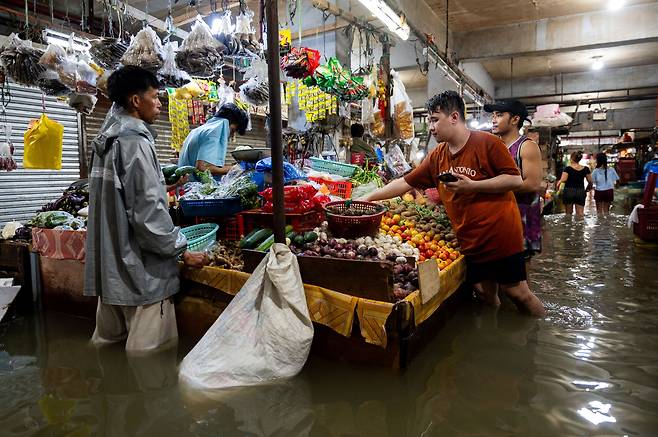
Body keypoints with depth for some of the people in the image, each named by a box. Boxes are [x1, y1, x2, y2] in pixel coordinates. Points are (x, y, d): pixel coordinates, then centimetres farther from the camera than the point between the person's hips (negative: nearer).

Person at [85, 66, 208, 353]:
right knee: (147, 352, 0)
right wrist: (181, 251, -11)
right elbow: (148, 212, -20)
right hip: (141, 270, -10)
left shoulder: (107, 141, 12)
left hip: (108, 266, 10)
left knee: (107, 342, 20)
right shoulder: (135, 142, -16)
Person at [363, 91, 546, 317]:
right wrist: (367, 198, 4)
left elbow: (515, 180, -11)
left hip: (501, 236, -5)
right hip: (470, 242, 5)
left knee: (517, 292, 2)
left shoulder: (487, 143, -10)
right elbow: (405, 183, 8)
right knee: (485, 293, 11)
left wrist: (471, 185, -19)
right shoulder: (437, 156, 7)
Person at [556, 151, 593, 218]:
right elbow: (590, 182, 7)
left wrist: (558, 183, 1)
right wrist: (586, 190, 22)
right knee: (580, 214, 0)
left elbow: (563, 180, -19)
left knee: (568, 213, 12)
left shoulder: (568, 169, -8)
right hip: (581, 192, 2)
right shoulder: (585, 169, 3)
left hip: (569, 191, -2)